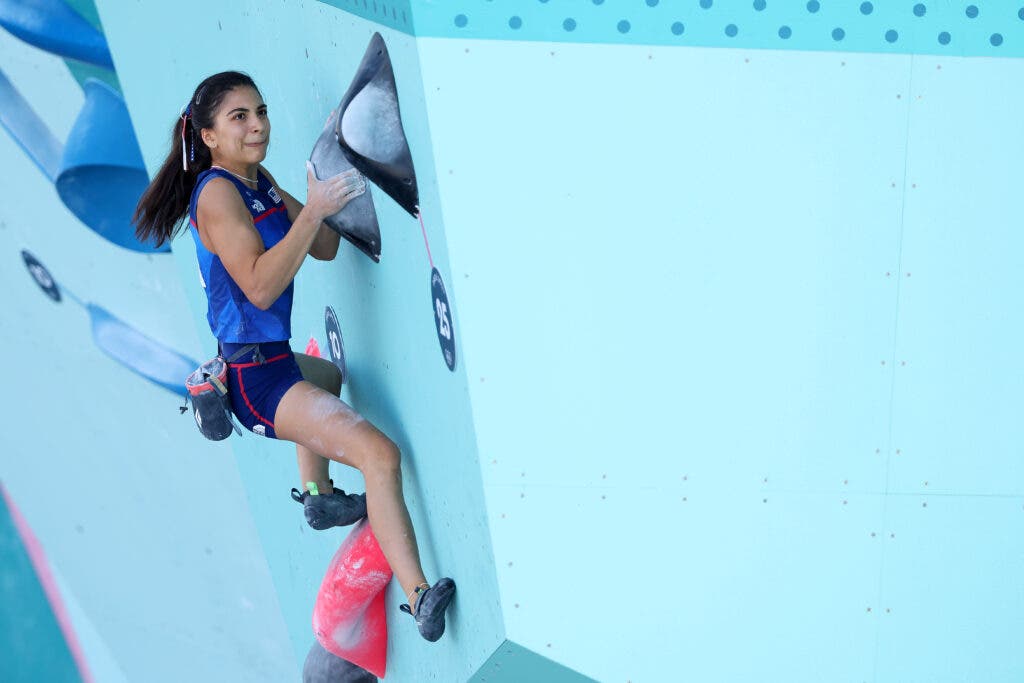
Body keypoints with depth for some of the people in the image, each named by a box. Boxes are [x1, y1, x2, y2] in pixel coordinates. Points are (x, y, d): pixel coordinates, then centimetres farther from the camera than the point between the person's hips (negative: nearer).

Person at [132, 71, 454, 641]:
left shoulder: (260, 182, 12)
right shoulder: (217, 192, -15)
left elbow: (325, 249, 8)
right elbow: (260, 286, -26)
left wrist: (334, 185, -7)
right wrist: (313, 208, -30)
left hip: (271, 359, 10)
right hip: (253, 374, -10)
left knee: (329, 375, 42)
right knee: (380, 454, -22)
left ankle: (318, 495, 47)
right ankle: (420, 596, -24)